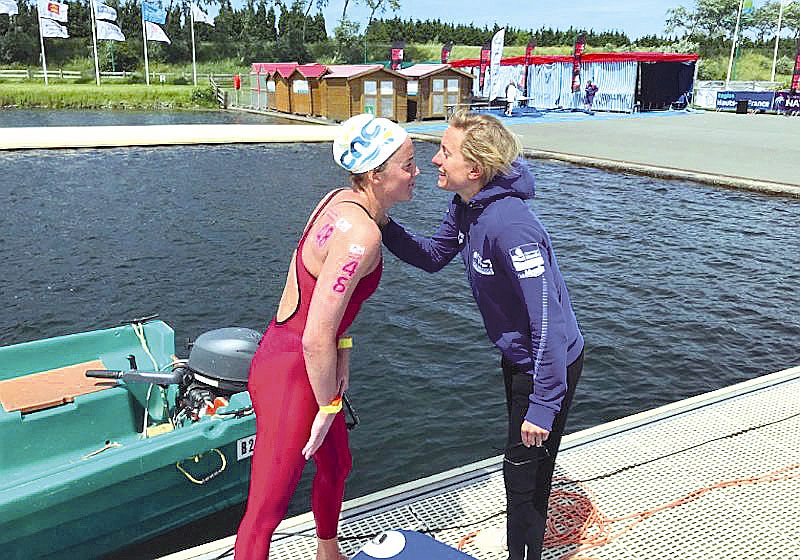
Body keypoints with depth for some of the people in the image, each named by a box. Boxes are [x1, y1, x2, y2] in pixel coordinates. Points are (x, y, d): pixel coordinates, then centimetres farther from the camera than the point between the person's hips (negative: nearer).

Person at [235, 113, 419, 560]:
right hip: (290, 376, -10)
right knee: (265, 513, 4)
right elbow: (316, 341, -29)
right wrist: (329, 407, -14)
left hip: (282, 352, 11)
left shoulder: (342, 201, 1)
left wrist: (342, 346, 10)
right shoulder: (361, 236, -27)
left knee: (337, 465, 30)